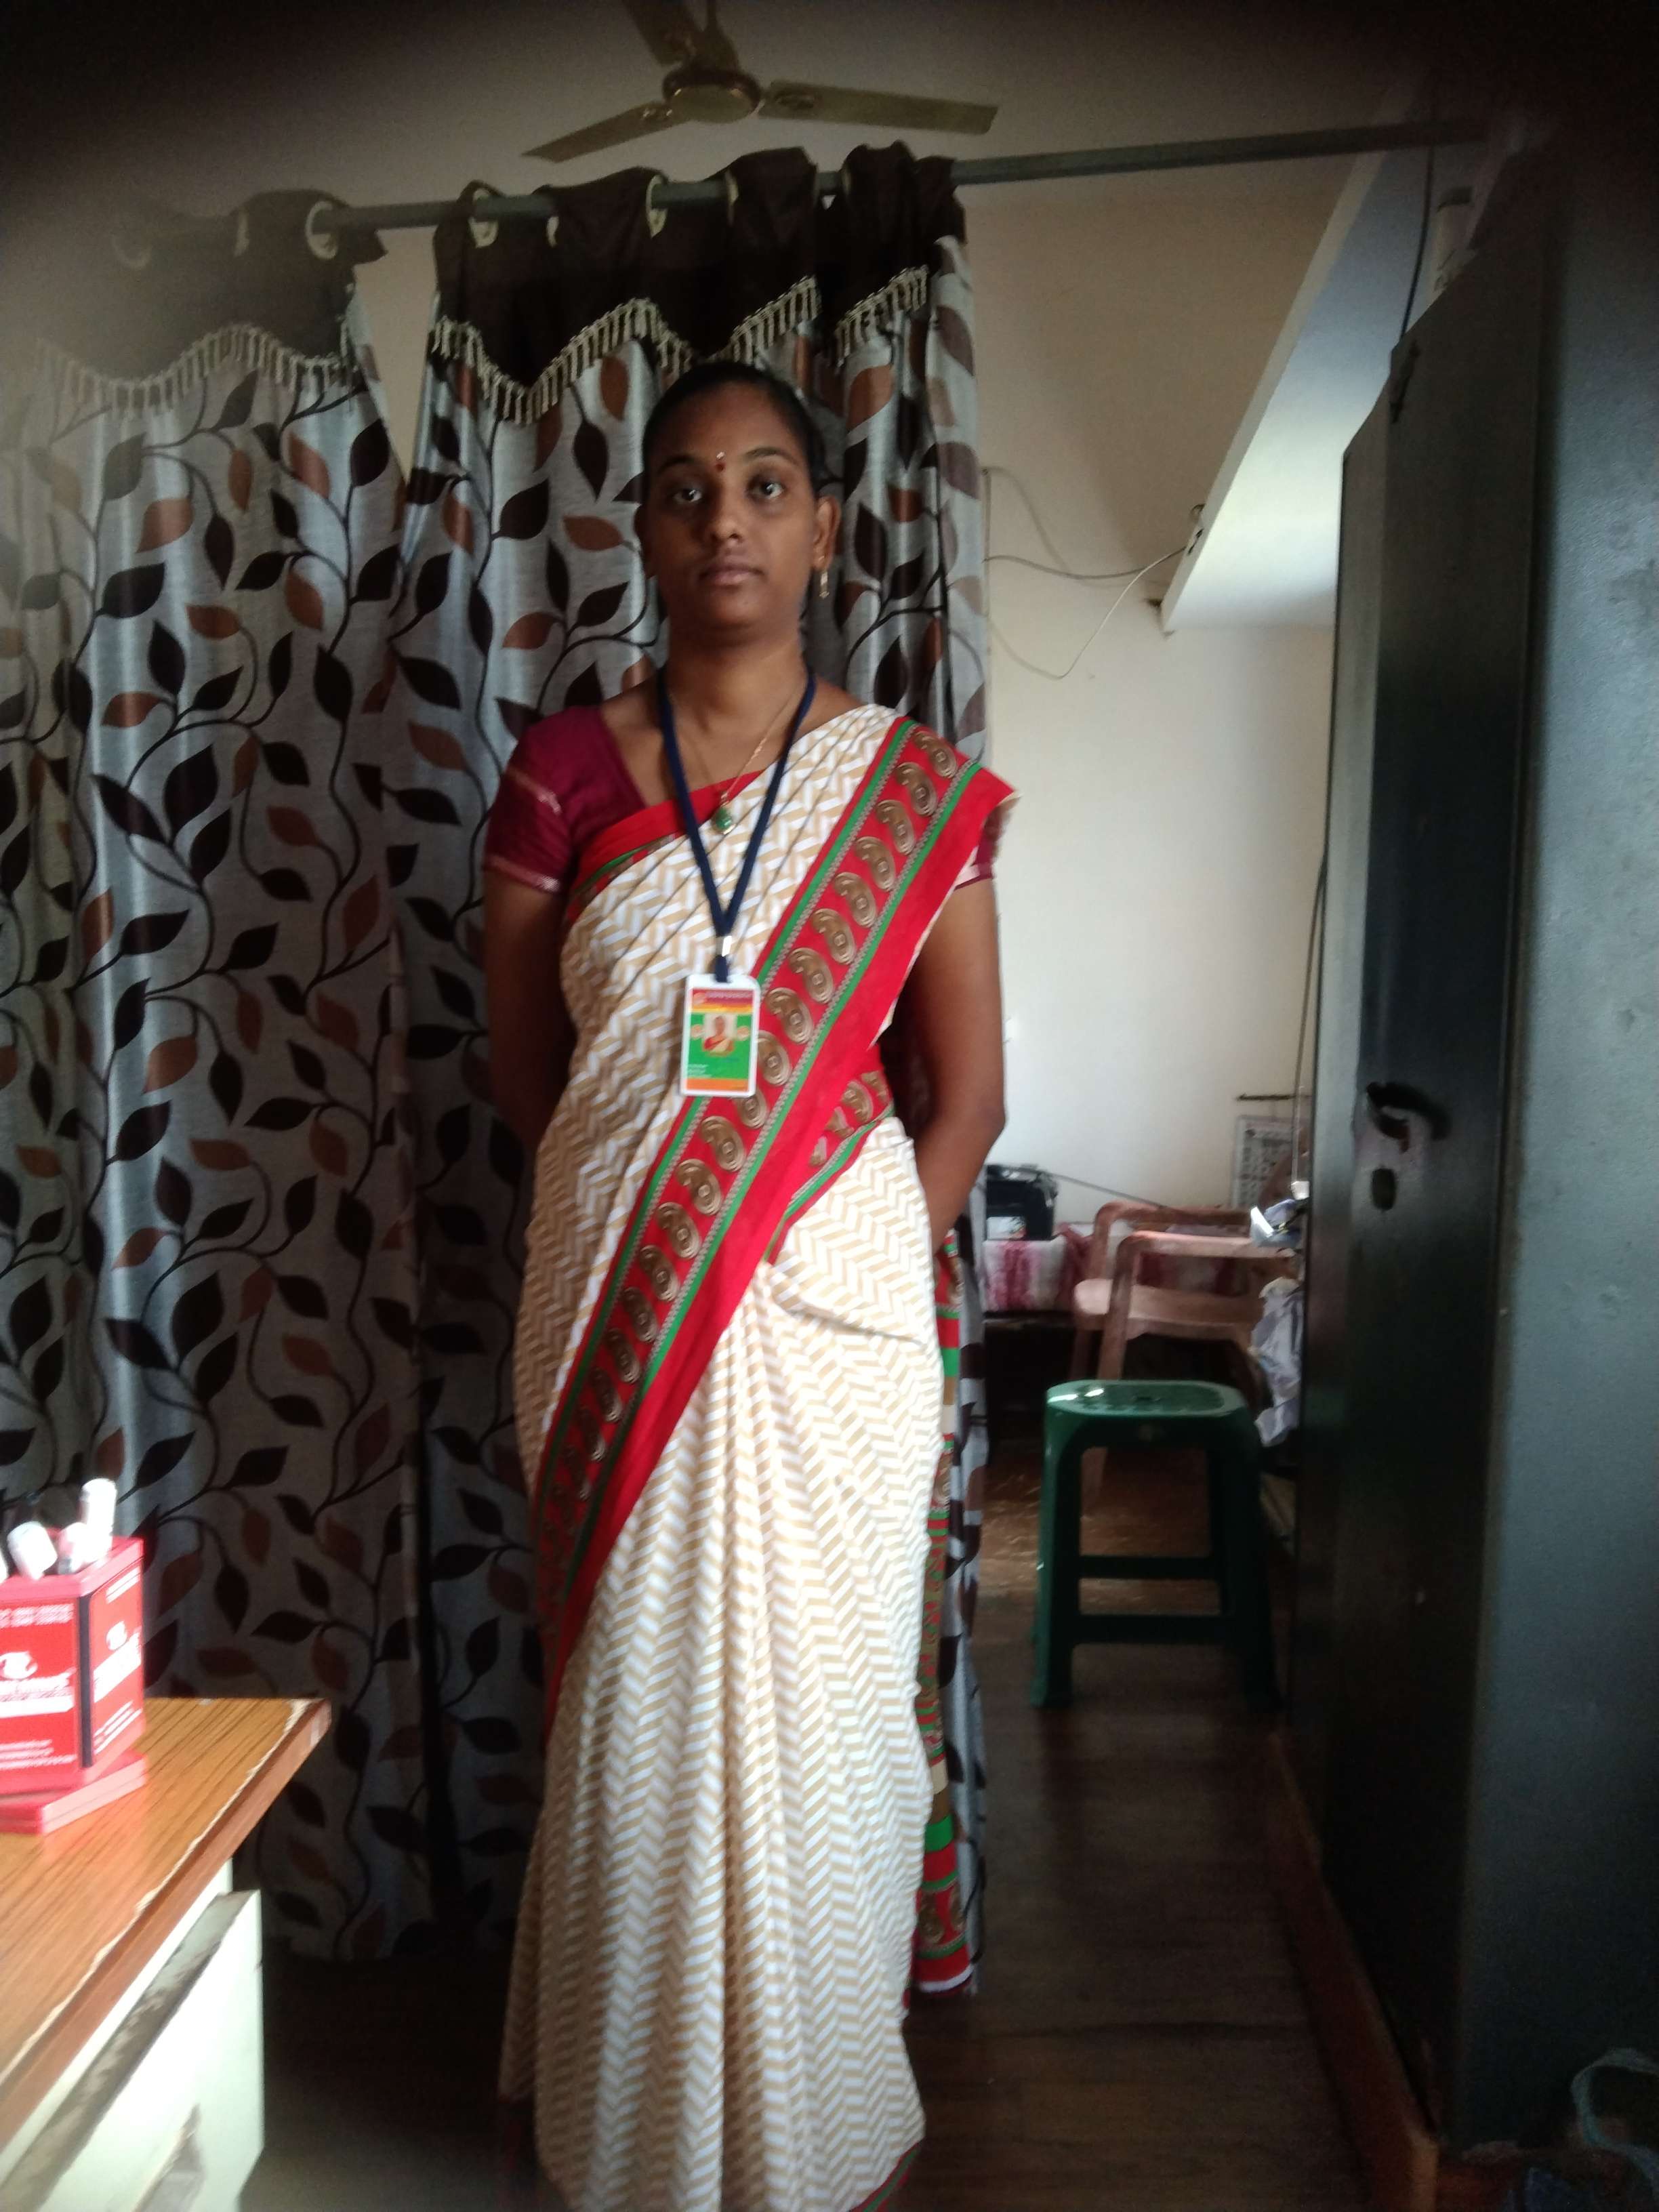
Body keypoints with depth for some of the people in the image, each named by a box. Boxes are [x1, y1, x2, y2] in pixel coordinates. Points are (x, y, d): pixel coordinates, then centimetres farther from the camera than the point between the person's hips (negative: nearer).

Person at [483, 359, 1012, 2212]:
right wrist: (653, 1220, -2)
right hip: (615, 1312, 1)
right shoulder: (563, 773, 3)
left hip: (831, 1314, 0)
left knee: (817, 1705, 8)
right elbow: (522, 1069, 6)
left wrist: (859, 1262, -6)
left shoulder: (915, 789, 2)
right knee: (634, 1701, 11)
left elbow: (967, 1096, 2)